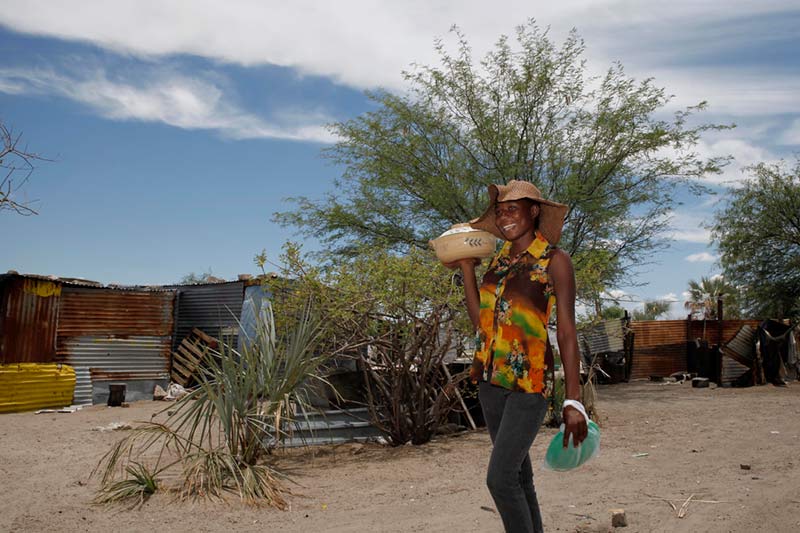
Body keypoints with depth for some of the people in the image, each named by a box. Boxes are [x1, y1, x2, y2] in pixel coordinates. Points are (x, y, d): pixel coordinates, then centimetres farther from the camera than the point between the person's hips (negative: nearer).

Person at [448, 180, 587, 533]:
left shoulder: (555, 261, -4)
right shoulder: (499, 261, 13)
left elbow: (566, 333, -8)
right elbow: (480, 321, 9)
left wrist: (573, 401, -13)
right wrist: (467, 269, 9)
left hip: (529, 381, -6)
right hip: (491, 378, 6)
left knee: (500, 478, -13)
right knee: (519, 475, 13)